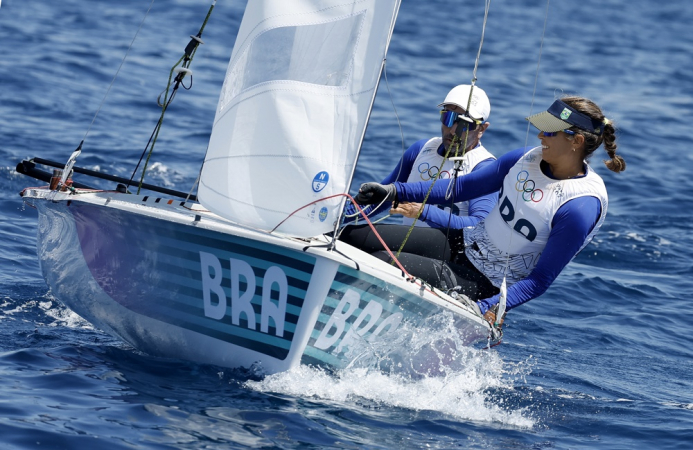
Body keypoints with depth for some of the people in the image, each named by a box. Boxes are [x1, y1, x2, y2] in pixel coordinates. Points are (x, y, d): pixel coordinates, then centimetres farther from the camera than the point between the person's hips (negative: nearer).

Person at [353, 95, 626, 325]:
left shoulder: (582, 206, -23)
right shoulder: (528, 159, -1)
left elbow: (540, 281, -19)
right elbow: (463, 187, 8)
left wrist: (485, 309, -29)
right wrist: (395, 192, 1)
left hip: (484, 285, -8)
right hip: (463, 244, 8)